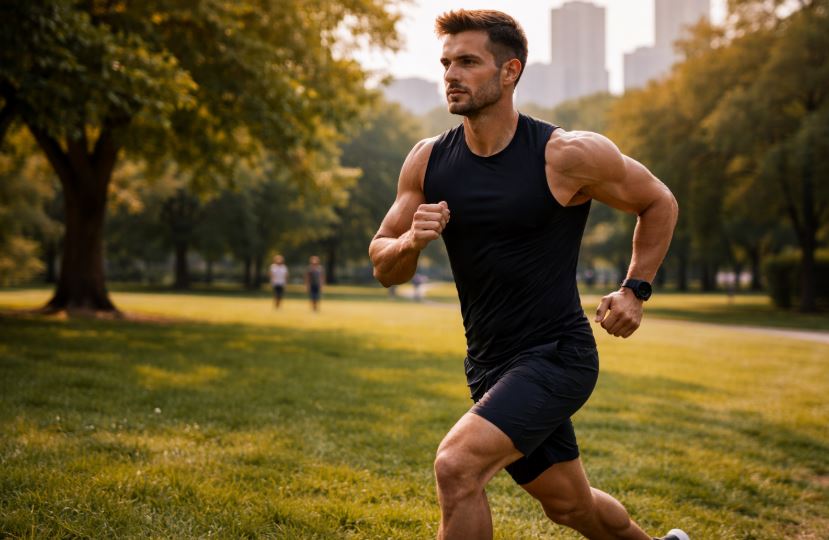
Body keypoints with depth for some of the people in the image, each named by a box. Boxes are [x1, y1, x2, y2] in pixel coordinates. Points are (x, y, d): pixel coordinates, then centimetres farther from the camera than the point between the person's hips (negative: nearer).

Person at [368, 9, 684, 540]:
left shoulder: (567, 155, -14)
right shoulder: (428, 162, -1)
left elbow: (659, 202, 2)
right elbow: (384, 267, 5)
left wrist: (636, 290, -5)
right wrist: (411, 241, -17)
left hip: (557, 356, -6)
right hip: (489, 363, 6)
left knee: (456, 466, -26)